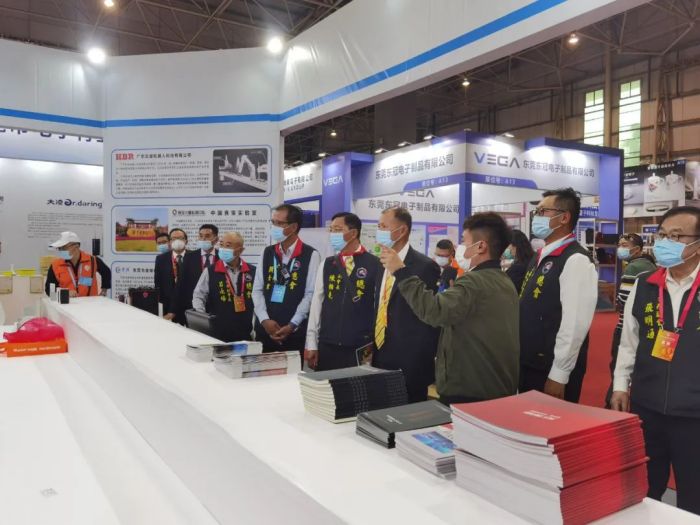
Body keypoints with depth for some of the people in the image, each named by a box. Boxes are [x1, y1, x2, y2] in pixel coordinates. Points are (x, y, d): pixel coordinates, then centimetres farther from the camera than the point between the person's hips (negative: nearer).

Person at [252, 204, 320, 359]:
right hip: (265, 329, 4)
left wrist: (292, 325, -12)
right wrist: (265, 320, -6)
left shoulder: (310, 255, -4)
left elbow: (310, 294, -8)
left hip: (296, 332, -4)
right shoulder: (267, 253, 11)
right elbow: (257, 290, 7)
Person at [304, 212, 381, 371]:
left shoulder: (375, 264, -5)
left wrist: (374, 342, 0)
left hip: (360, 350, -3)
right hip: (326, 348, 3)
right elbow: (317, 303, 6)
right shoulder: (326, 265, 7)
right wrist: (311, 345, 3)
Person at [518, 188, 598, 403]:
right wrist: (518, 357, 13)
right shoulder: (540, 257, 11)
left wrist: (558, 375, -19)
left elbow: (575, 325, -22)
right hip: (527, 365, 8)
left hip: (552, 372, -8)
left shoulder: (576, 261, -17)